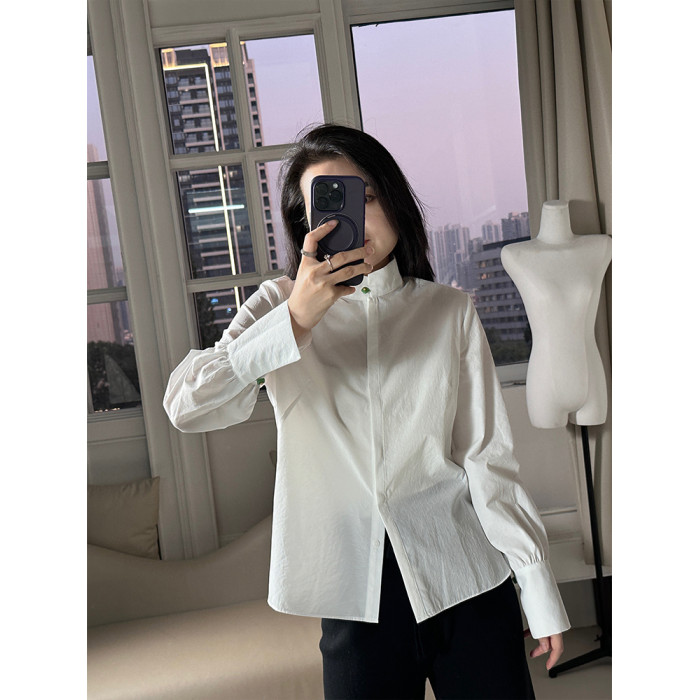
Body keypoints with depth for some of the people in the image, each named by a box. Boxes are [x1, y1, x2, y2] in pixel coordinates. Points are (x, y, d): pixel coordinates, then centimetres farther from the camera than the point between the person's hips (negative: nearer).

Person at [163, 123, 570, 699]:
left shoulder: (450, 311, 4)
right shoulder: (282, 305, 3)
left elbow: (488, 457, 3)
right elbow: (187, 408, -12)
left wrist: (539, 588, 2)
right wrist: (296, 320, -20)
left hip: (467, 580, 1)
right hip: (356, 591, 0)